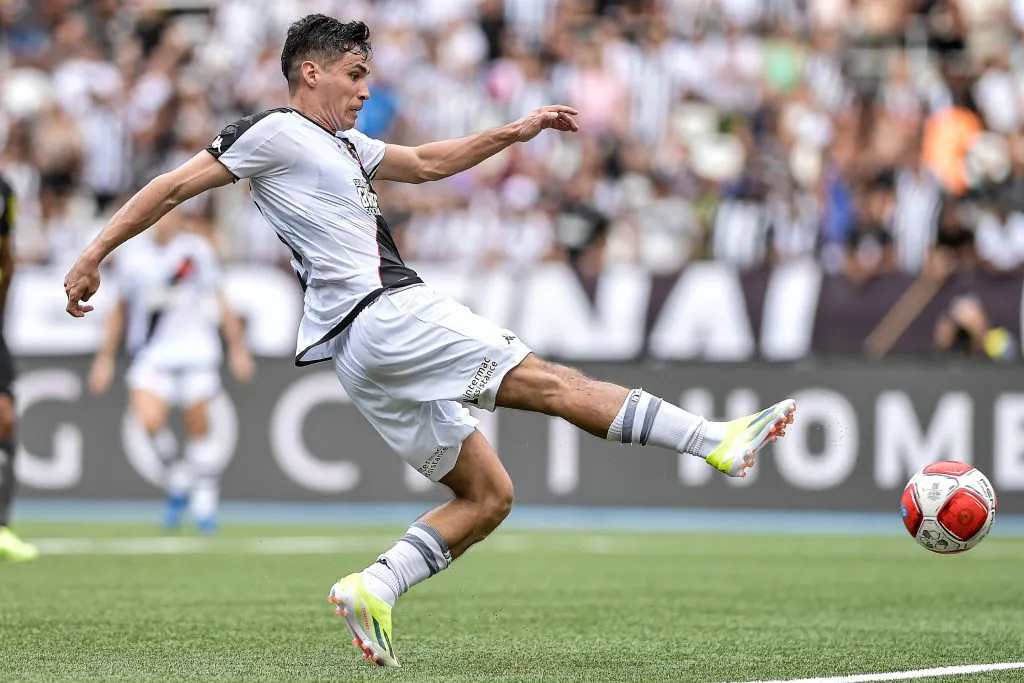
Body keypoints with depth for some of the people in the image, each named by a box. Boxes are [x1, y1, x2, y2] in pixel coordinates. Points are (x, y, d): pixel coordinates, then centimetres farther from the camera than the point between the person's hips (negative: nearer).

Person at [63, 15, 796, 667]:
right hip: (382, 318, -10)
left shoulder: (343, 145, 24)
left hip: (371, 354, 10)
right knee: (551, 383, -13)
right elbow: (174, 186, -2)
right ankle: (720, 442, -16)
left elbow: (428, 162, 36)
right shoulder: (275, 133, -2)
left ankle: (374, 588, -2)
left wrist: (515, 132, 27)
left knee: (487, 496, 6)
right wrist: (95, 255, -5)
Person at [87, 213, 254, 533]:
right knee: (148, 419, -21)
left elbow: (219, 302, 10)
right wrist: (105, 357, 17)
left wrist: (237, 347, 6)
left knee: (198, 428, -2)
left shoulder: (197, 249, 2)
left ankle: (204, 502, 11)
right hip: (151, 355, 1)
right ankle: (176, 476, 4)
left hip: (196, 351, -1)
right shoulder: (133, 255, 7)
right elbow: (121, 310, 17)